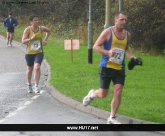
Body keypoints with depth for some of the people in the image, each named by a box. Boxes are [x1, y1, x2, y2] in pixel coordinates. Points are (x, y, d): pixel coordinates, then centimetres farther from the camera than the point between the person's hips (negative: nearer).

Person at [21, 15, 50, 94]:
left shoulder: (41, 28, -2)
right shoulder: (27, 30, -11)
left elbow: (48, 31, 20)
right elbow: (23, 41, -15)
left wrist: (45, 40, 9)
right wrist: (31, 38, -30)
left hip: (39, 52, 1)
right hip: (29, 53, -1)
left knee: (37, 68, -19)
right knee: (30, 69, 14)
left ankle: (36, 86, -13)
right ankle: (29, 84, 38)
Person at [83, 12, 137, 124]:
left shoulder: (127, 35, 7)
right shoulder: (108, 32, -8)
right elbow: (96, 46, -8)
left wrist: (133, 57, 5)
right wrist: (108, 52, -24)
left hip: (120, 69, 4)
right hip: (106, 67, -4)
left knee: (118, 93, -7)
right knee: (103, 94, 2)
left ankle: (112, 118, 6)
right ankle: (91, 95, 38)